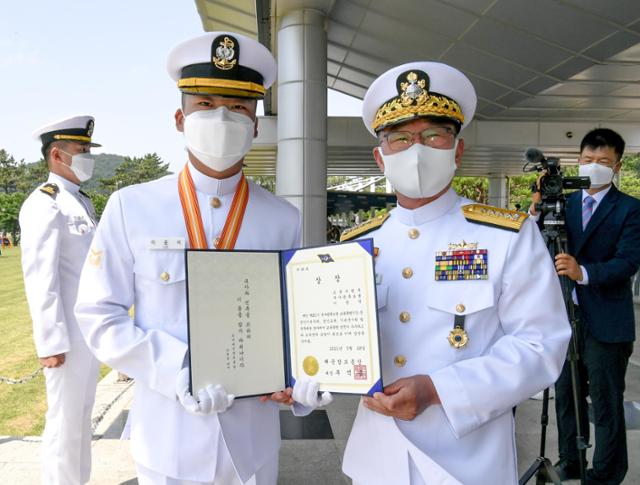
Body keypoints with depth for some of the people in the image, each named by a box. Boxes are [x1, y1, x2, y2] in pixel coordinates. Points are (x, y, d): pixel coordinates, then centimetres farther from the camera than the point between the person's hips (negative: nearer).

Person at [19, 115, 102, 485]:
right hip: (69, 335, -8)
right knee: (65, 420, 5)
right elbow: (40, 279, -19)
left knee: (83, 415, 19)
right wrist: (52, 343, -19)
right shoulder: (44, 204, -14)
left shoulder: (83, 202, 12)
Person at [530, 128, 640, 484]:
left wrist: (584, 272, -32)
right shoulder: (565, 202, 9)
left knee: (607, 404, 5)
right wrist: (537, 214, -15)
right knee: (567, 396, 15)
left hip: (607, 323, -4)